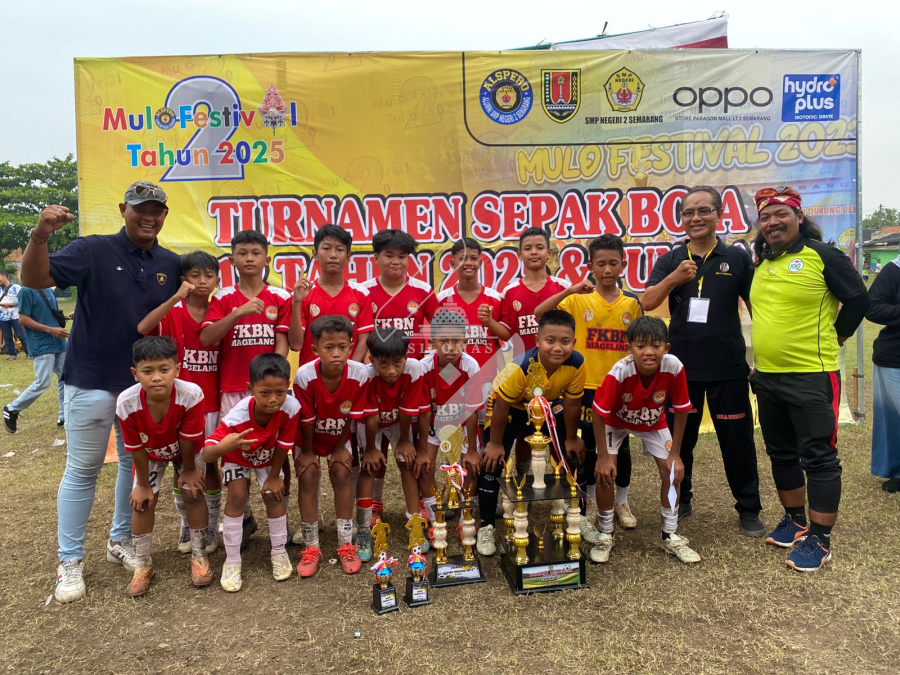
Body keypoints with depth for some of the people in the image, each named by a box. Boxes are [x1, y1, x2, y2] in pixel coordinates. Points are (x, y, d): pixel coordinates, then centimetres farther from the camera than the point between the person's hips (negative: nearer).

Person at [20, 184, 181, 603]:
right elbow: (35, 280, -16)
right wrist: (40, 236, -34)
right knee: (82, 470, 5)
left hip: (146, 385, 4)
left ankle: (121, 541, 32)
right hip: (92, 380, -4)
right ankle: (70, 561, 17)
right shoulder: (93, 250, -7)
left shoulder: (171, 265, 4)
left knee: (136, 464, 14)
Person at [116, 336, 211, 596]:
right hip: (151, 452, 1)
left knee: (193, 494, -4)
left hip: (186, 450, -1)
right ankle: (143, 564, 19)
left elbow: (188, 440, -26)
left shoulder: (191, 394, -43)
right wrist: (143, 484, -8)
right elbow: (136, 448, -20)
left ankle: (199, 555, 17)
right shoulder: (126, 403, -37)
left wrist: (188, 470, -11)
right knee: (144, 501, -1)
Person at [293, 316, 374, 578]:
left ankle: (346, 545, 1)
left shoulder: (359, 374, -29)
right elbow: (306, 420, -20)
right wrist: (307, 452, -9)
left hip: (339, 435, 1)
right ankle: (311, 548, 0)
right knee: (308, 476, -13)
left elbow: (352, 416, -15)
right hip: (309, 436, -1)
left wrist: (340, 448, -8)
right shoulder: (304, 376, -33)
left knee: (341, 473, -12)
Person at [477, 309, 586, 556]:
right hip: (509, 406, -3)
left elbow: (572, 403, -13)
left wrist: (571, 439, -1)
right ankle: (486, 526, 5)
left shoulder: (576, 364, -30)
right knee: (493, 462, -9)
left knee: (573, 456, 3)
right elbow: (501, 406, -26)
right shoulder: (521, 367, -40)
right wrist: (495, 443, -16)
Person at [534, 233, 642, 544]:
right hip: (587, 386, -2)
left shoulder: (632, 302, 2)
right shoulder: (579, 300, -6)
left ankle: (622, 502, 37)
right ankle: (581, 512, 21)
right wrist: (570, 290, -30)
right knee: (587, 450, 6)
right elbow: (539, 314, -19)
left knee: (621, 447, 15)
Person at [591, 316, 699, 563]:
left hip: (653, 422, 2)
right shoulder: (619, 372, -38)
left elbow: (681, 410, -16)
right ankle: (605, 536, 7)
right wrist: (603, 457, -22)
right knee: (605, 473, -14)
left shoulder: (674, 367, -32)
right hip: (615, 421, -2)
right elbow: (599, 413, -25)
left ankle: (670, 536, 16)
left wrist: (675, 453, -13)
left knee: (672, 471, -5)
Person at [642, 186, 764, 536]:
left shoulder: (737, 258, 0)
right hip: (681, 366, 2)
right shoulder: (670, 260, 3)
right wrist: (674, 277, -26)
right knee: (679, 438, 14)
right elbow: (648, 303, -9)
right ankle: (681, 500, 31)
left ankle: (748, 509, 24)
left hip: (729, 368, -2)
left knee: (738, 441, 7)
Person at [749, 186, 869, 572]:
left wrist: (833, 338, 0)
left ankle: (820, 539, 9)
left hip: (812, 376, -7)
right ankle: (795, 520, 32)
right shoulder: (760, 263, 9)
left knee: (818, 457, -1)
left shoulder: (822, 255, -9)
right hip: (767, 377, 7)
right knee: (781, 453, 16)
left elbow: (858, 300, -6)